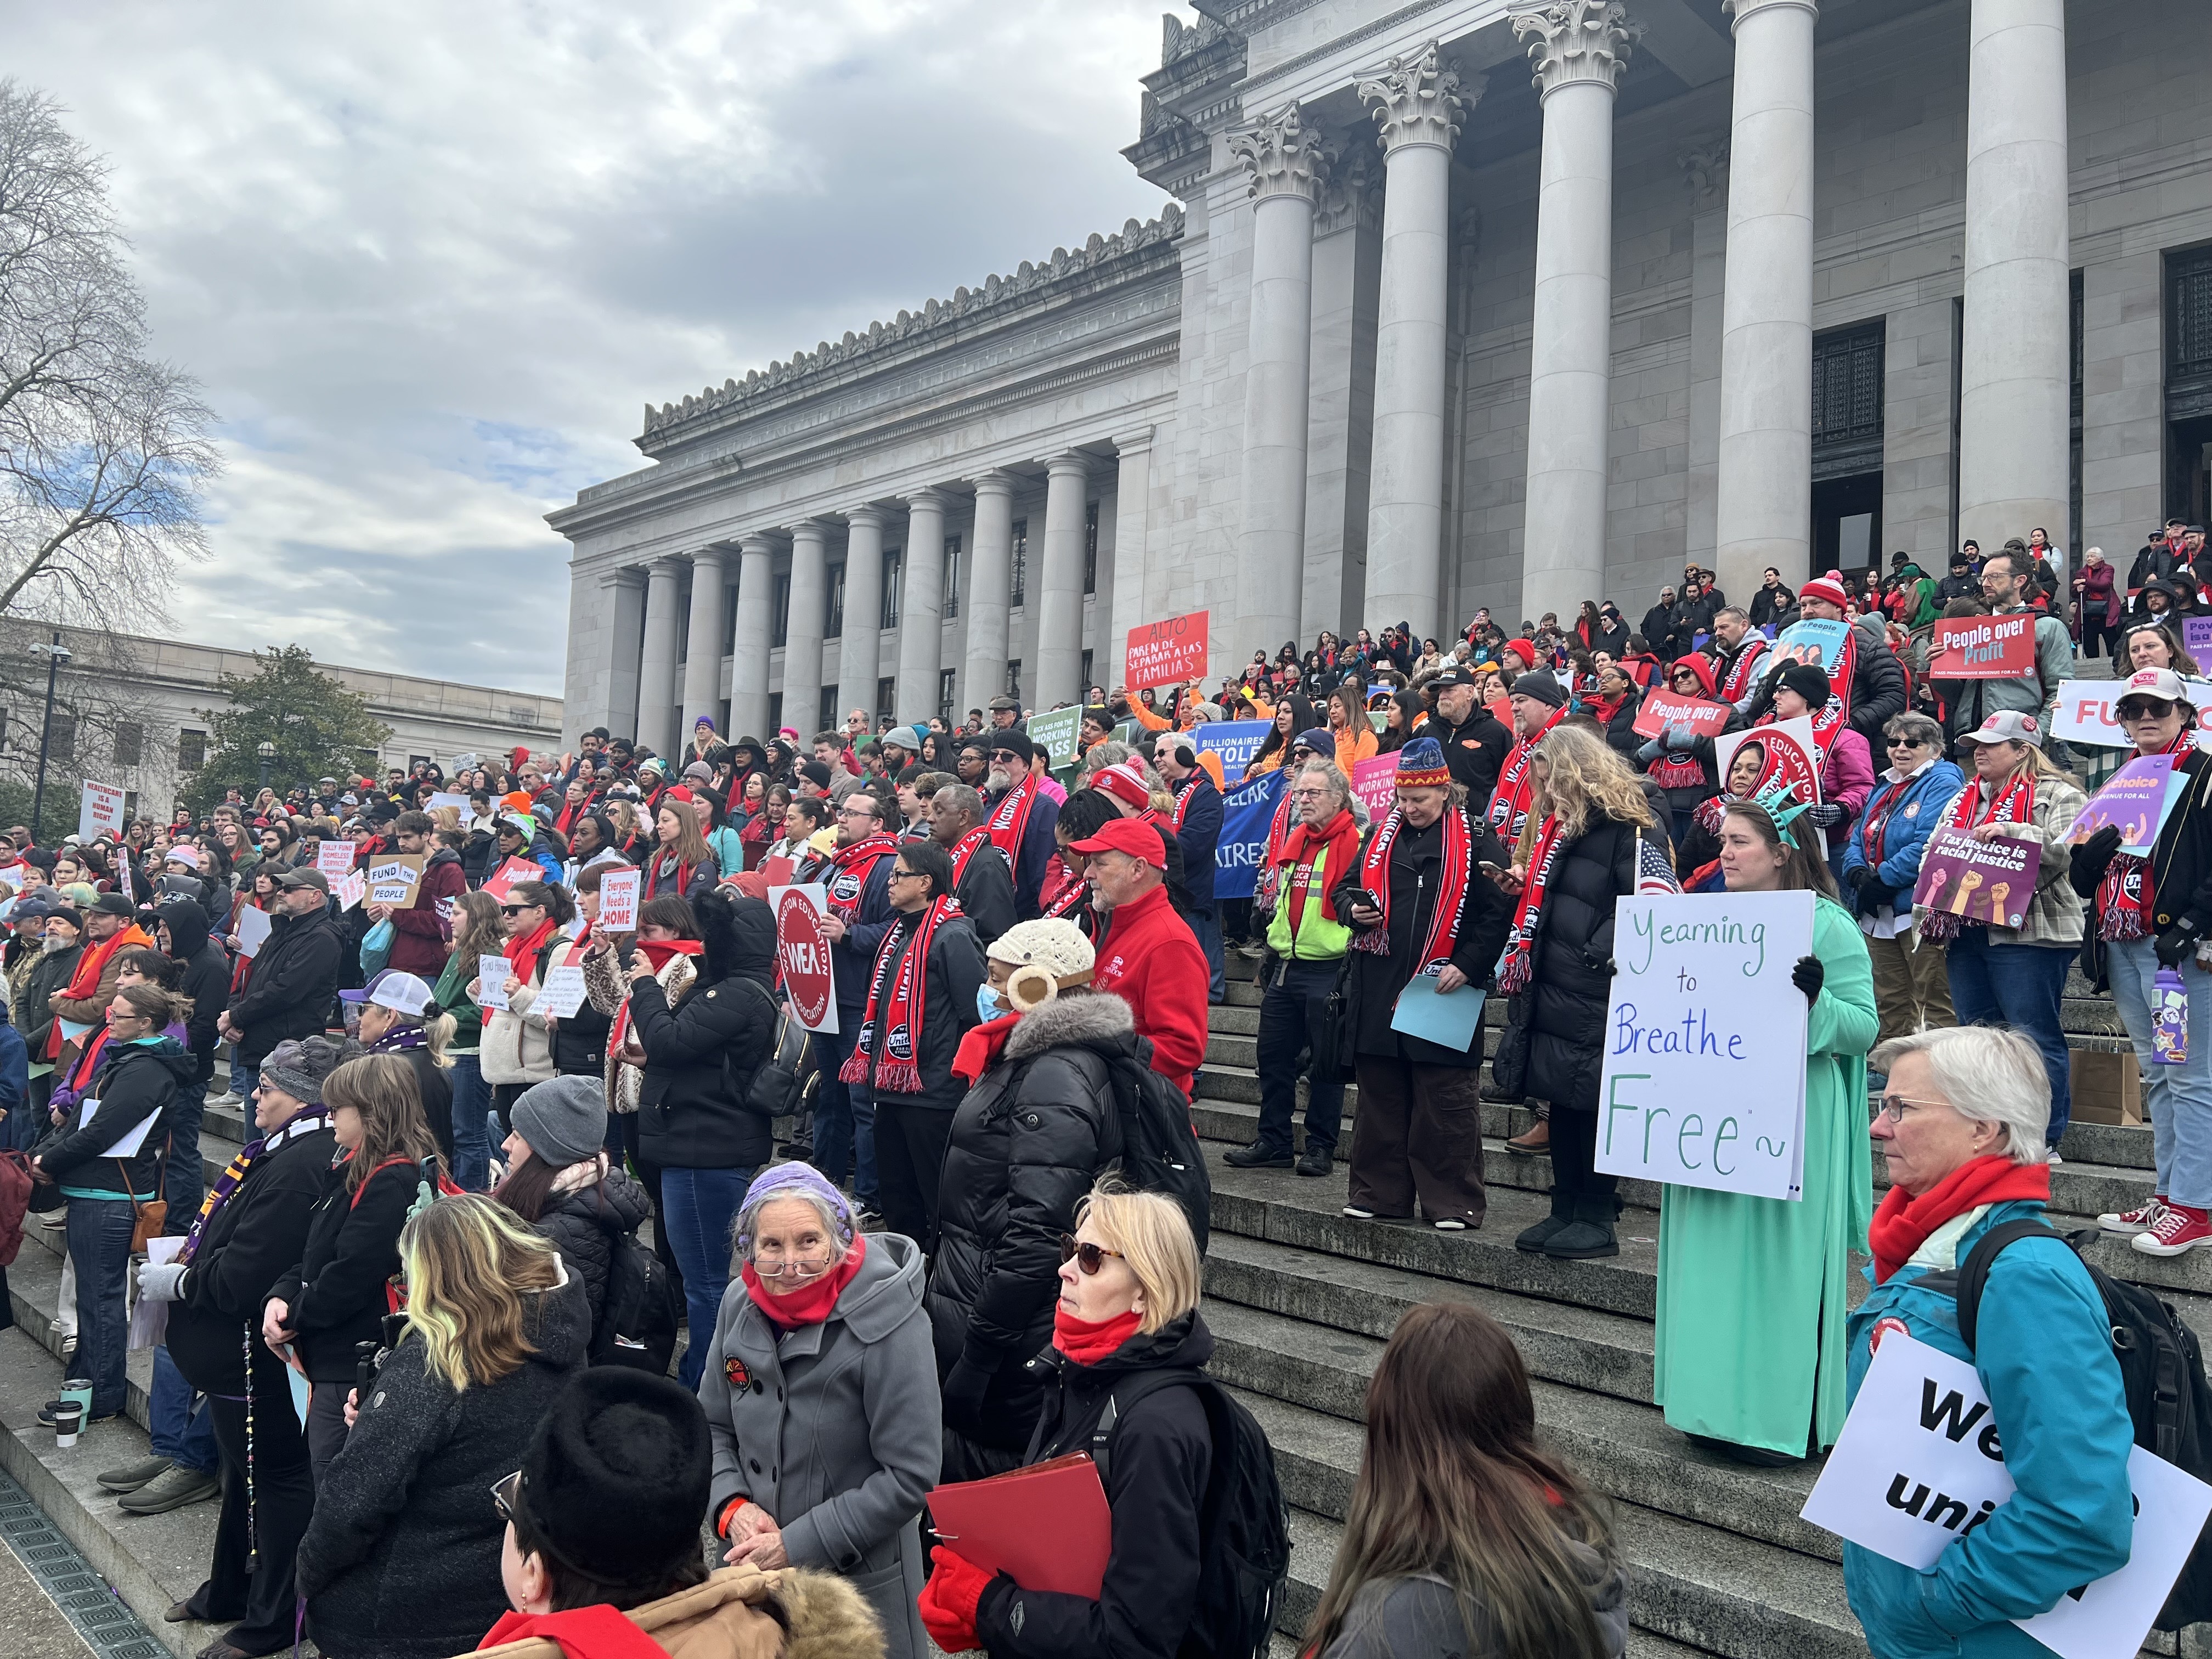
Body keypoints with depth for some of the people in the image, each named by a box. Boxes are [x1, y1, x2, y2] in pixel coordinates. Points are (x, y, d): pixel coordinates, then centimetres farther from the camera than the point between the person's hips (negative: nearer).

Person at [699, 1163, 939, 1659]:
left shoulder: (889, 1324, -22)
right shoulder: (741, 1303, -5)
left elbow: (909, 1477, -20)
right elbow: (713, 1426, 7)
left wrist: (797, 1544, -20)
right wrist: (732, 1506, -11)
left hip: (862, 1581, -5)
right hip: (752, 1566, 5)